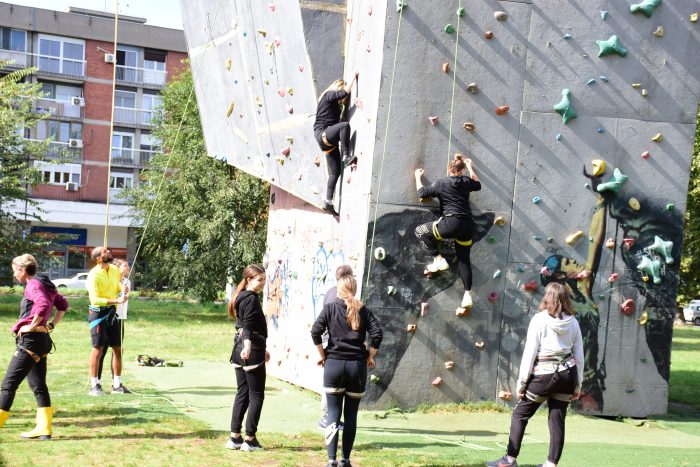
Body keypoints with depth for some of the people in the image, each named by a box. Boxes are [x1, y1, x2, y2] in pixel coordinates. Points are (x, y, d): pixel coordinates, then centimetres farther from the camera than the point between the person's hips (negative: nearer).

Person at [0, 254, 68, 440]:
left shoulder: (33, 285, -12)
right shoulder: (45, 285, 16)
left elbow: (43, 305, -30)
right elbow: (63, 304, 26)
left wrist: (31, 326, -20)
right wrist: (51, 325, 19)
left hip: (30, 339, -10)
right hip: (42, 340, 10)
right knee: (39, 386, 12)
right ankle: (44, 429, 12)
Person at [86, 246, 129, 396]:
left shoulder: (114, 270, 6)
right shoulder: (94, 275, -17)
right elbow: (95, 299, -24)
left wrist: (123, 294, -3)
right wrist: (116, 300, -31)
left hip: (112, 312, 7)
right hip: (98, 312, -7)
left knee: (117, 348, 7)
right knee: (98, 348, -4)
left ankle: (117, 385, 14)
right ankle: (94, 385, 3)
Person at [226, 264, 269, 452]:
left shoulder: (242, 297, 19)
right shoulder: (251, 298, -12)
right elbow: (248, 325, -25)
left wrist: (262, 349, 36)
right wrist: (248, 346, -40)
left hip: (240, 350, 9)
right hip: (252, 351, -9)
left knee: (242, 394, 13)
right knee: (256, 396, -1)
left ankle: (235, 437, 14)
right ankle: (250, 440, 2)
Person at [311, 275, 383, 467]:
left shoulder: (330, 308, 2)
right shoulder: (363, 310, 4)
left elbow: (315, 332, -8)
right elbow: (377, 334, -6)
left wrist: (322, 355, 3)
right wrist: (370, 357, 6)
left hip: (333, 364, -1)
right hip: (357, 365, 1)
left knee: (333, 415, 0)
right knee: (351, 415, 9)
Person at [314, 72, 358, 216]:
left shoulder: (336, 104, 26)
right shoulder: (329, 95, -2)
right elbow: (345, 92, -17)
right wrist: (354, 77, -9)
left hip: (329, 141, 10)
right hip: (322, 133, -10)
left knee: (335, 171, 5)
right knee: (345, 125, -36)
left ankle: (328, 202, 7)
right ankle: (346, 157, -35)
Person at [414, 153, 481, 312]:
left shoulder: (441, 183, 2)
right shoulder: (466, 181, 11)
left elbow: (421, 193, 12)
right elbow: (478, 184, 35)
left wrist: (418, 177, 28)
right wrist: (470, 168, 44)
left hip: (450, 224, -5)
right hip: (467, 225, 5)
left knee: (420, 231, 13)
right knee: (464, 259, 15)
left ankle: (438, 259, 4)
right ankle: (468, 294, 7)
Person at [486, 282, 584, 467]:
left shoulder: (539, 320, -8)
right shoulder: (572, 322, 4)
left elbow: (530, 352, -9)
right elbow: (579, 356, 7)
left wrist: (522, 380, -2)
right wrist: (577, 384, 16)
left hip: (543, 375, -4)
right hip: (567, 375, 4)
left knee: (520, 414, 9)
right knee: (557, 419, 9)